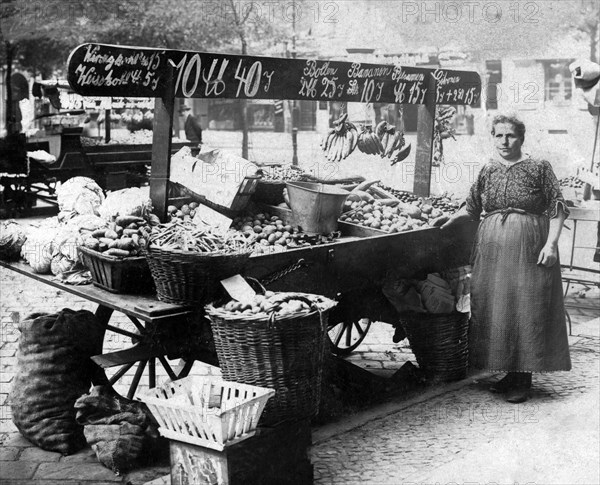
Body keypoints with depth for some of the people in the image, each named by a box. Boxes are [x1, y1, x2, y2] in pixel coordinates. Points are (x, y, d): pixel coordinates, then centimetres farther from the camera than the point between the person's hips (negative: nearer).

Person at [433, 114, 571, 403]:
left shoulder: (539, 168, -3)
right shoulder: (488, 170, 9)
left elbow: (557, 208, -5)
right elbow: (473, 206, 18)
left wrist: (551, 243, -13)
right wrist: (454, 218, 2)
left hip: (528, 249, -4)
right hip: (492, 247, 5)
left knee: (526, 310, -2)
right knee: (492, 310, 7)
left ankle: (523, 378, 8)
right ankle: (508, 371, 21)